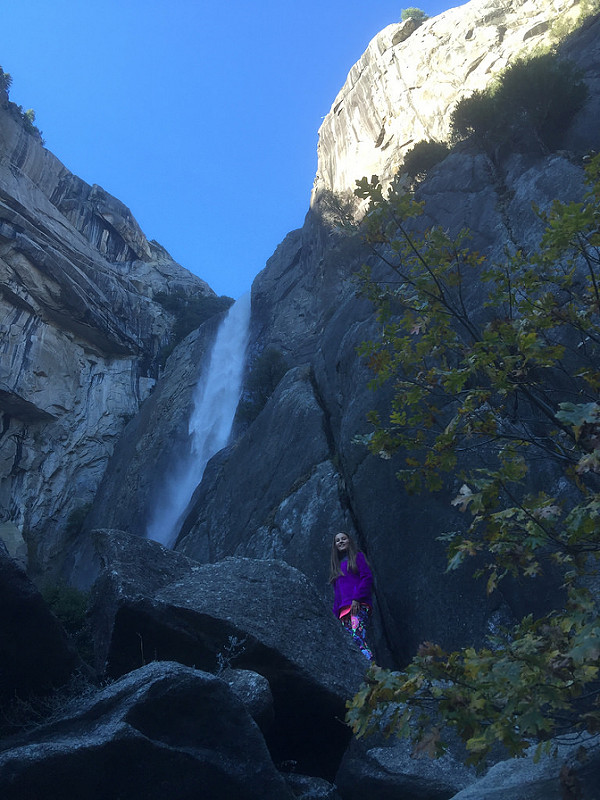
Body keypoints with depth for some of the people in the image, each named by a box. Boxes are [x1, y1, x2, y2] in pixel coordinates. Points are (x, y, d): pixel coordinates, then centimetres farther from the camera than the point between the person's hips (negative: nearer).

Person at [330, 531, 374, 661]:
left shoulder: (357, 557, 12)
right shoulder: (337, 565, 29)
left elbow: (367, 577, -3)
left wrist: (356, 598, -14)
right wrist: (336, 613, 16)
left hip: (359, 606, -7)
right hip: (343, 610, 7)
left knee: (357, 637, -26)